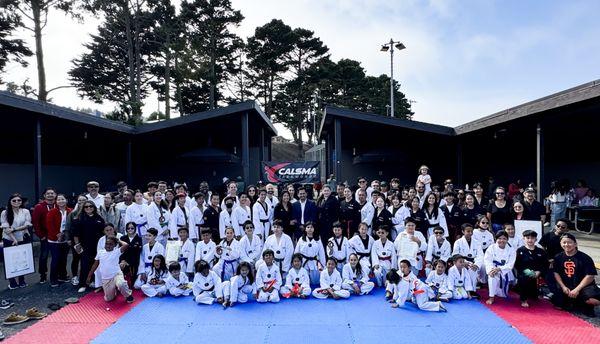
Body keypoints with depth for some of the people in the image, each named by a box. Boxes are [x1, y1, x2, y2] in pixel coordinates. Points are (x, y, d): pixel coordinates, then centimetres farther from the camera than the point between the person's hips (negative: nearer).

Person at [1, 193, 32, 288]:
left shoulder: (26, 211, 0)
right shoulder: (5, 213, -4)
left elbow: (27, 225, -5)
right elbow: (5, 228, -9)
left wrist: (14, 229, -17)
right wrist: (14, 239, -16)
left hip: (23, 239, 1)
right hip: (9, 240, -1)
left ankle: (22, 281, 19)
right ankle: (12, 282, 13)